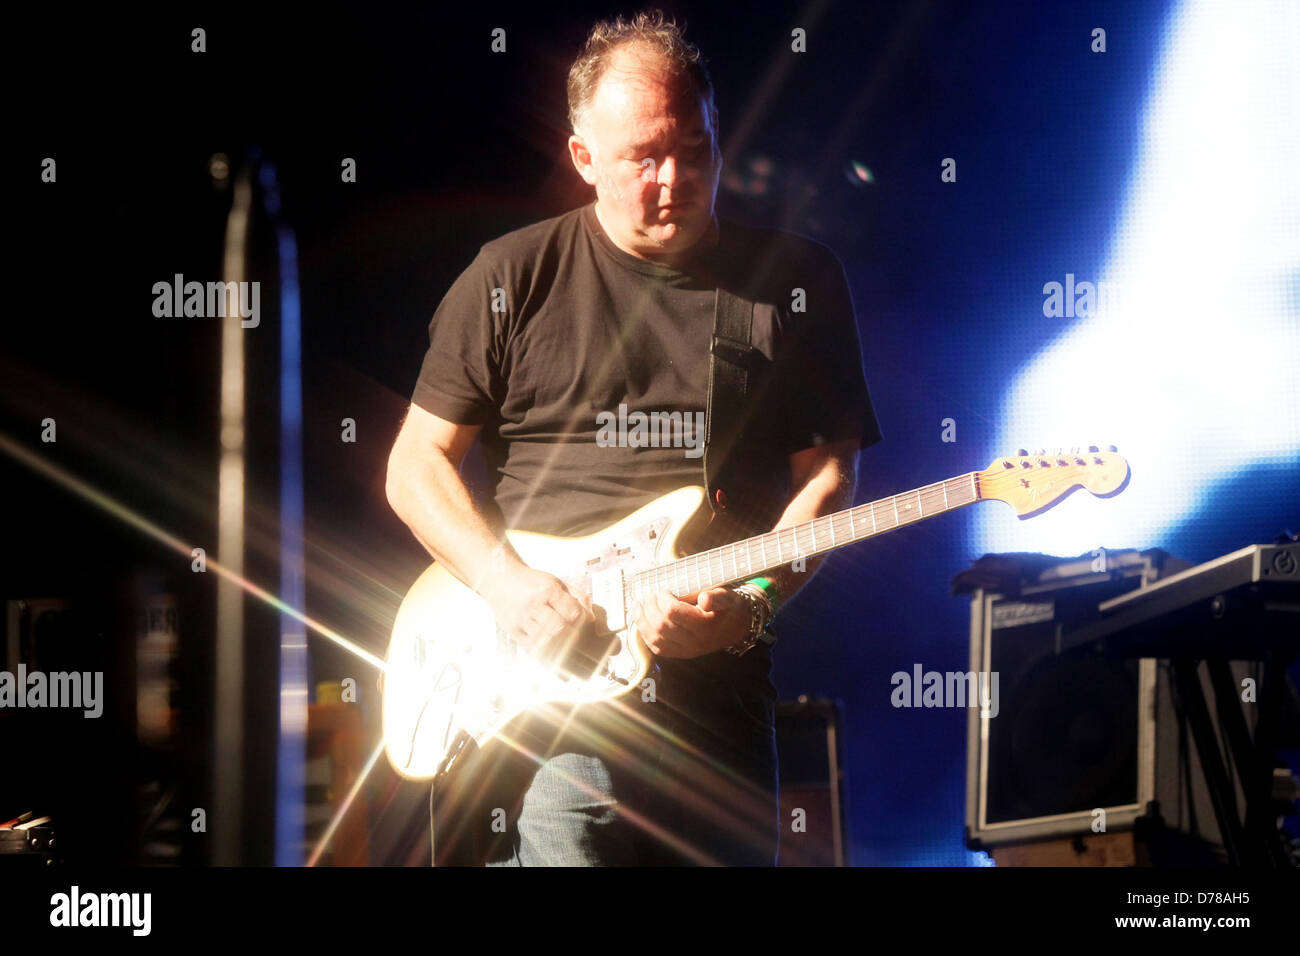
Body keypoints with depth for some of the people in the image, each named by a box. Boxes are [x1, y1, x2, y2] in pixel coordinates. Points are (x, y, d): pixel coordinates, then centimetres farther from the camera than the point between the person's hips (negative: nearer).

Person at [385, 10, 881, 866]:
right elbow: (417, 464, 9)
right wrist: (506, 582, -7)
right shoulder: (516, 277, 7)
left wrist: (746, 609, -10)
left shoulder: (798, 280, 9)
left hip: (721, 694, 2)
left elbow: (827, 475, 7)